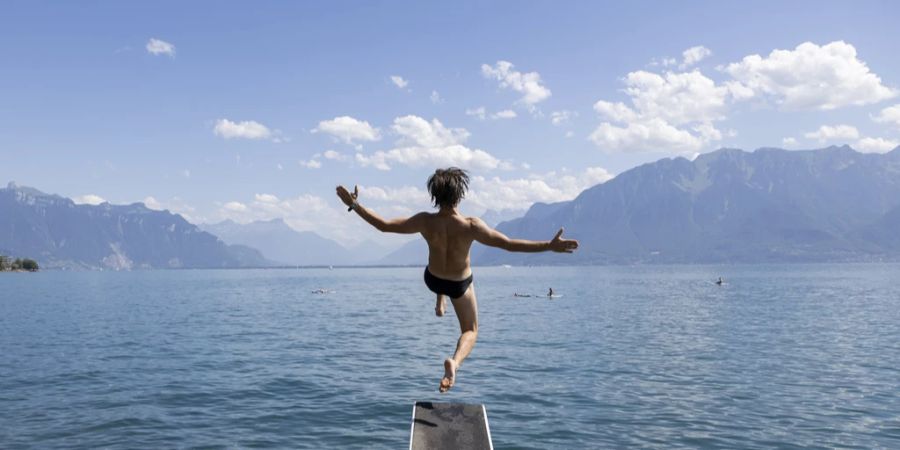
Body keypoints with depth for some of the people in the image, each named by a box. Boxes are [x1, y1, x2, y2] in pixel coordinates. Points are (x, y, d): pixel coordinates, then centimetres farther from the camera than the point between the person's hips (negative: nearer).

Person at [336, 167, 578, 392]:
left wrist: (354, 204, -14)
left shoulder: (425, 221, -30)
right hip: (460, 284, -3)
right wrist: (550, 246, -32)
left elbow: (383, 225, -24)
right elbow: (509, 244, -36)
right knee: (470, 330, 15)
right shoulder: (471, 226, -35)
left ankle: (440, 303, 43)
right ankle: (455, 361, -14)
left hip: (432, 279, 3)